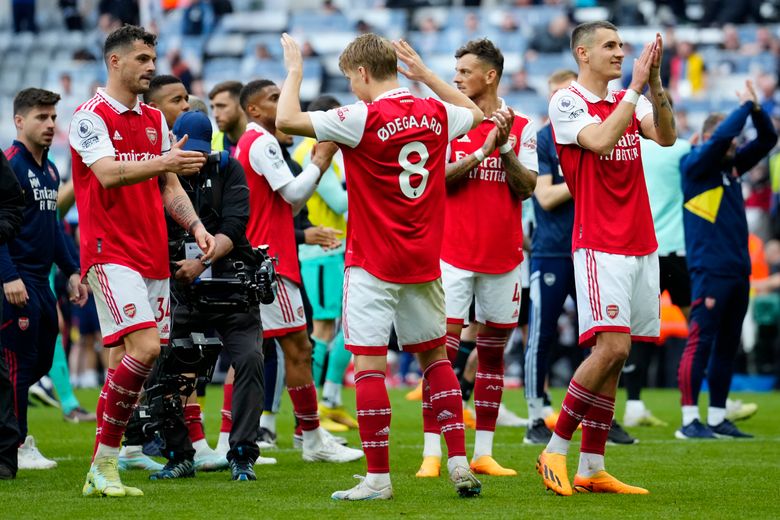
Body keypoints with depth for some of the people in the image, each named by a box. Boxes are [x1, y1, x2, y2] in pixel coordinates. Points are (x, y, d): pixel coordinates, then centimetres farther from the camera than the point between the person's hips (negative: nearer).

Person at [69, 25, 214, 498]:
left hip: (153, 255, 7)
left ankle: (103, 470, 8)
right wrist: (163, 163, -33)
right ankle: (104, 460, -11)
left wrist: (196, 227, 5)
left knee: (127, 362, 4)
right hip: (109, 252, -7)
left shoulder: (155, 120, 17)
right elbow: (108, 174, -20)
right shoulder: (91, 116, -6)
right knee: (145, 347, -20)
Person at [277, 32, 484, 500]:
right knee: (436, 356, 17)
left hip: (373, 264, -6)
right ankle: (460, 463, 13)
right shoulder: (435, 114, 4)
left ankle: (379, 477, -6)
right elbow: (474, 112, 28)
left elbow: (287, 120, -15)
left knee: (369, 364, -4)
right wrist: (425, 74, 29)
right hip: (424, 263, 6)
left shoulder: (363, 118, -14)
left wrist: (295, 70, 0)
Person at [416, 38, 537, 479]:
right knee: (442, 350, -8)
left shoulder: (521, 126, 5)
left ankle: (483, 452, 12)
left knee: (493, 354, 6)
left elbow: (527, 187, -1)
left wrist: (504, 148, -14)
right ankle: (433, 453, -7)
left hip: (504, 256, 2)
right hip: (454, 254, -2)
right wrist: (482, 152, -17)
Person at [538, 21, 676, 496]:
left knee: (614, 358, 5)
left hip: (641, 244, 7)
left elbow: (666, 137, -3)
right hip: (600, 246, -6)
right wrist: (636, 87, -19)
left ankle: (592, 469, 7)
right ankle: (555, 451, -6)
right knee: (612, 348, -17)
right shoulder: (567, 102, -4)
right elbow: (599, 140, -21)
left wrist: (655, 85, -15)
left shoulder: (629, 101, 13)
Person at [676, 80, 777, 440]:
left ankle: (717, 419, 15)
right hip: (710, 271, -8)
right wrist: (745, 106, -10)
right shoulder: (695, 165, -6)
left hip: (738, 271, 8)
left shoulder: (731, 166, 14)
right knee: (701, 342, -9)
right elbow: (721, 137, -22)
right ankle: (689, 420, -8)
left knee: (727, 345, 10)